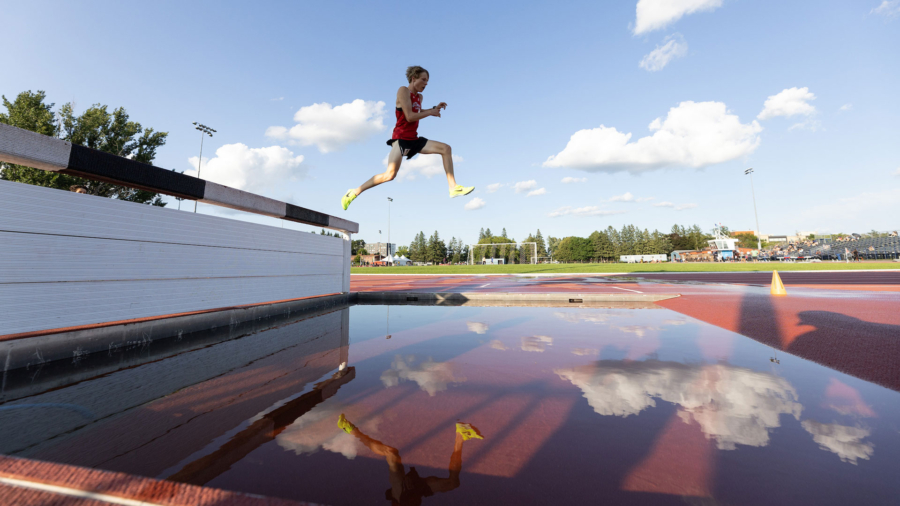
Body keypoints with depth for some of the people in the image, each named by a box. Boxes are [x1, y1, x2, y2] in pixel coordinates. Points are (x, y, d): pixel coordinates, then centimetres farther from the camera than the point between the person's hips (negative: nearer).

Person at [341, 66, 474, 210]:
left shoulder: (419, 97, 18)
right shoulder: (403, 91, -5)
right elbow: (409, 117, -18)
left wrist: (435, 108, 25)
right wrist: (430, 113, -7)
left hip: (414, 139, 9)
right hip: (401, 138, -8)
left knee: (446, 148, 2)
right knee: (390, 174, -23)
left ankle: (453, 188, -2)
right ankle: (355, 192, -9)